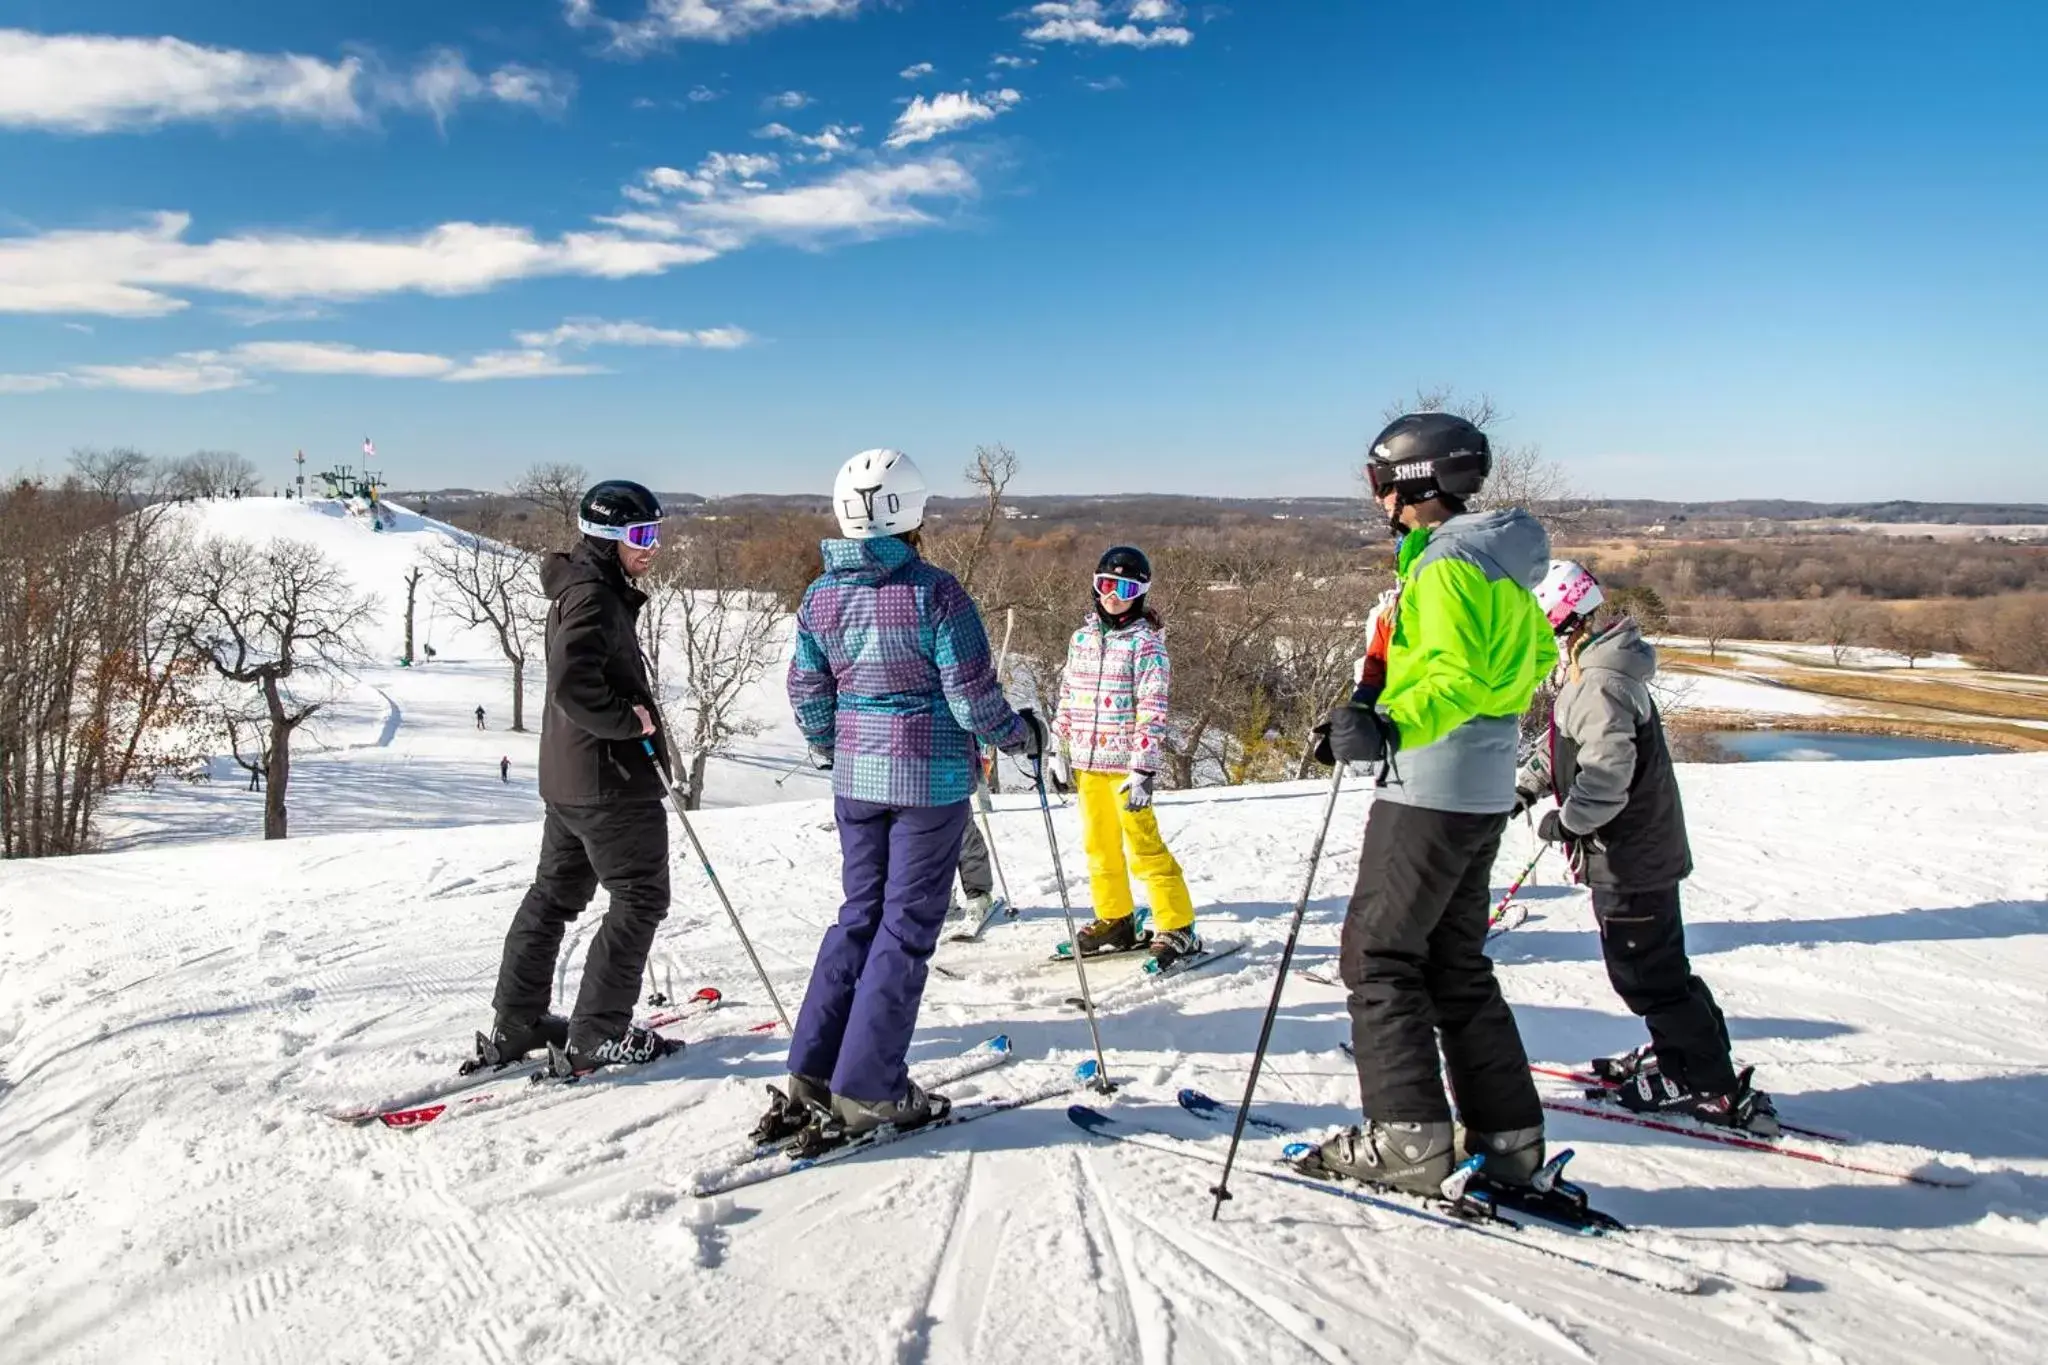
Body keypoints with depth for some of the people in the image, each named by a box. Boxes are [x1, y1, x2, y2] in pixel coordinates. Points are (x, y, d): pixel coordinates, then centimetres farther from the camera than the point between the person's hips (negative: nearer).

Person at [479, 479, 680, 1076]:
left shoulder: (590, 589, 15)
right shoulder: (593, 595, -18)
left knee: (555, 892, 16)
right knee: (641, 898, 0)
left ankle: (516, 1025, 23)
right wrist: (630, 721, -17)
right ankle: (599, 1033, 4)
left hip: (567, 775, 10)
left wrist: (636, 712, 11)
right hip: (609, 776, -10)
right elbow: (573, 685, -29)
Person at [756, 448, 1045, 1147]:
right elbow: (974, 698, -15)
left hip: (856, 779, 5)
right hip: (933, 779, -5)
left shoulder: (821, 596, 0)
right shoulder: (934, 591, -16)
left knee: (860, 915, 17)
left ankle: (811, 1077, 18)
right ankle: (865, 1092, 9)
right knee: (906, 929, 4)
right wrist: (1022, 734, 4)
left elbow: (806, 691, 9)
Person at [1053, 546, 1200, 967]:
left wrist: (1144, 768, -18)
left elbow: (1152, 708, -13)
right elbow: (1068, 696, 17)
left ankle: (1178, 929, 2)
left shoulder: (1145, 641, -8)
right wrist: (1063, 749, 14)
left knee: (1143, 847, -7)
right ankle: (1115, 921, 29)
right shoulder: (1082, 637, 11)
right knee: (1099, 846, 14)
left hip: (1126, 764, -6)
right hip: (1087, 762, 6)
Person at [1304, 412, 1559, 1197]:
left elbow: (1462, 679, -25)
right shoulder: (1495, 559, 14)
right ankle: (1506, 1134, 18)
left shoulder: (1444, 564, -16)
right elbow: (1535, 652, 26)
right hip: (1483, 789, 10)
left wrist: (1390, 728, -36)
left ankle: (1407, 1139, 1)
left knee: (1377, 953, -1)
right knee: (1456, 961, 15)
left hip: (1430, 789, -10)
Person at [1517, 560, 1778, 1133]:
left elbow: (1608, 772, -31)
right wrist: (1528, 785, 16)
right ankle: (1677, 1055, 37)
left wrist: (1568, 820, -18)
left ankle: (1717, 1089, 7)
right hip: (1641, 849, 11)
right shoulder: (1597, 671, 10)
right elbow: (1565, 744, 23)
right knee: (1655, 965, 22)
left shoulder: (1600, 683, -24)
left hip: (1629, 858, -11)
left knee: (1647, 975, -2)